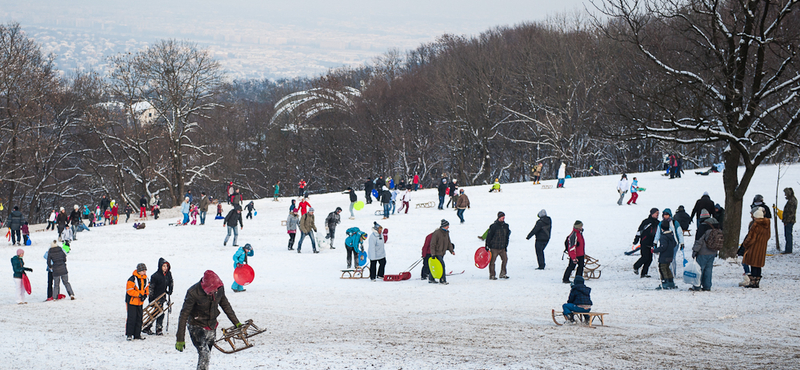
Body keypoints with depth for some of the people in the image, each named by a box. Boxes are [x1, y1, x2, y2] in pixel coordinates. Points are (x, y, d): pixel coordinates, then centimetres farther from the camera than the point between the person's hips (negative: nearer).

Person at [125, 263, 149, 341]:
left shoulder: (145, 279, 7)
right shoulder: (132, 279, -17)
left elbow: (146, 288, 18)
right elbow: (129, 290, -20)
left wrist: (145, 295, -3)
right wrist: (139, 295, -23)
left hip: (140, 302, 7)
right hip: (132, 301, -7)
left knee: (139, 318, 10)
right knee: (131, 318, -9)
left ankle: (137, 334, 18)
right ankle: (129, 334, -4)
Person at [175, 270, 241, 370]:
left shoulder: (219, 288, -11)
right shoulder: (193, 293, -25)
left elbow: (225, 305, 9)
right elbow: (184, 315, -18)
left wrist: (236, 322, 15)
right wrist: (180, 339, -18)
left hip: (212, 327, 5)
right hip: (197, 327, -5)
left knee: (206, 356, 13)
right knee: (204, 355, -20)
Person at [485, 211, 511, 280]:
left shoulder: (505, 226, 8)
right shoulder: (494, 226, -11)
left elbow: (506, 237, 18)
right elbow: (489, 236, -8)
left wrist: (506, 246, 18)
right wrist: (487, 245, -8)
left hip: (502, 248, 6)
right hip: (494, 247, -6)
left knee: (505, 259, 2)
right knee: (492, 261, -1)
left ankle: (502, 274, 14)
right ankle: (491, 275, 8)